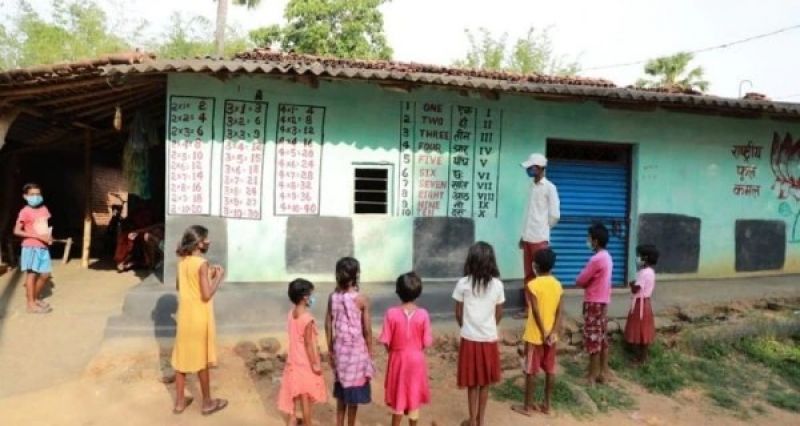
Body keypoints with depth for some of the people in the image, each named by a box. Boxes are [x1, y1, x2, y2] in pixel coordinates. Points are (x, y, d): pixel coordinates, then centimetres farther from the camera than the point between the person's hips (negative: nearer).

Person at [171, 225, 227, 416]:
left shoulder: (182, 261, 3)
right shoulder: (202, 263, -21)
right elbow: (207, 295, -23)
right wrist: (218, 277, -10)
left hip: (184, 316, 7)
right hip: (199, 318, -7)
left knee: (182, 357, 14)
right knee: (201, 360, 5)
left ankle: (179, 402, 25)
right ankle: (207, 403, 19)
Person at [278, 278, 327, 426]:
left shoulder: (291, 314, -2)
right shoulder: (307, 318, -26)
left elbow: (297, 337, 6)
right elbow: (308, 344, -22)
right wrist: (315, 364, -15)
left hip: (294, 360, 7)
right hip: (305, 362, -7)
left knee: (295, 392, 20)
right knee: (306, 396, 7)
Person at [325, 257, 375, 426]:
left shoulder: (333, 297, -4)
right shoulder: (362, 299, -16)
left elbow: (328, 325, 1)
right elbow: (367, 330, -11)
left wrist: (330, 349, 11)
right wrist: (370, 351, 1)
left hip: (339, 347, 4)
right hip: (356, 348, -4)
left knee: (341, 388, 18)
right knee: (353, 390, 9)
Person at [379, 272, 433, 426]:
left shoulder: (391, 313, -16)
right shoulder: (423, 314, -14)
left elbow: (385, 340, -12)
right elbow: (427, 342, -10)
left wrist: (391, 350, 9)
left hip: (398, 358, 0)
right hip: (416, 359, 0)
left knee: (398, 395, 14)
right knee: (414, 394, 15)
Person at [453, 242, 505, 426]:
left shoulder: (463, 283, -10)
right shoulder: (497, 284, -6)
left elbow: (458, 314, -3)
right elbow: (499, 314, 3)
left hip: (469, 339, -1)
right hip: (490, 339, 1)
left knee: (472, 382, 11)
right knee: (485, 382, 17)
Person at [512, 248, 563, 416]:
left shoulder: (533, 285, -17)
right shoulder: (557, 285, 2)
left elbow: (536, 312, -20)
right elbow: (559, 312, -3)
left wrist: (543, 333, -14)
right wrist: (554, 332, -8)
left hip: (535, 336, -6)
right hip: (551, 336, 6)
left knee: (531, 371, 4)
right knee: (550, 370, 13)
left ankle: (527, 407, 12)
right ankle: (547, 405, 22)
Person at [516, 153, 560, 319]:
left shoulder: (549, 188, -7)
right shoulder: (532, 186, 13)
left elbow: (555, 215, -8)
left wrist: (543, 228, 3)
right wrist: (524, 234, 14)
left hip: (540, 239, -7)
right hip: (528, 238, 7)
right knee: (528, 275, 10)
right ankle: (529, 308, 18)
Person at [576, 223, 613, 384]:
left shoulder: (596, 259, -21)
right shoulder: (607, 257, 9)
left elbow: (580, 281, -15)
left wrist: (586, 283, 2)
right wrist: (590, 283, 4)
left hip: (594, 302, -9)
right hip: (603, 301, 9)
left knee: (593, 339, -2)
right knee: (602, 338, 13)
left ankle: (592, 375, 5)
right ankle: (603, 373, 20)